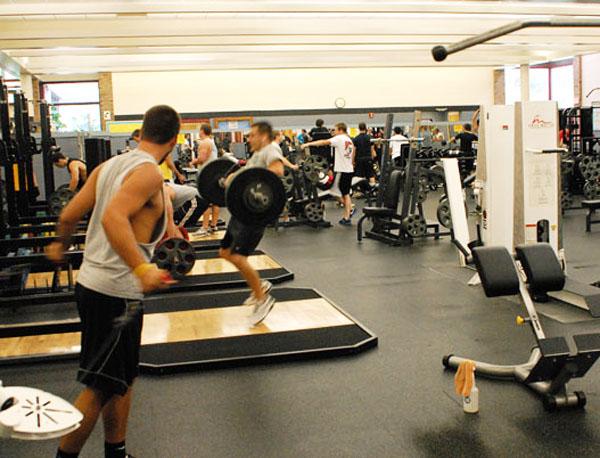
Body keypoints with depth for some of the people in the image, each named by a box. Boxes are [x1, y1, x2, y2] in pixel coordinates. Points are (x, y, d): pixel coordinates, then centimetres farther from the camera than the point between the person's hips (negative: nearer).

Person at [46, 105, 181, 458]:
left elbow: (69, 215, 11)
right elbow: (113, 217, -32)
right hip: (115, 293, -9)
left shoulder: (109, 166, 8)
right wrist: (141, 268, -41)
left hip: (92, 282, 9)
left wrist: (61, 246, 30)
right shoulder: (149, 173, -16)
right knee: (101, 387, 4)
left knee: (122, 378, 19)